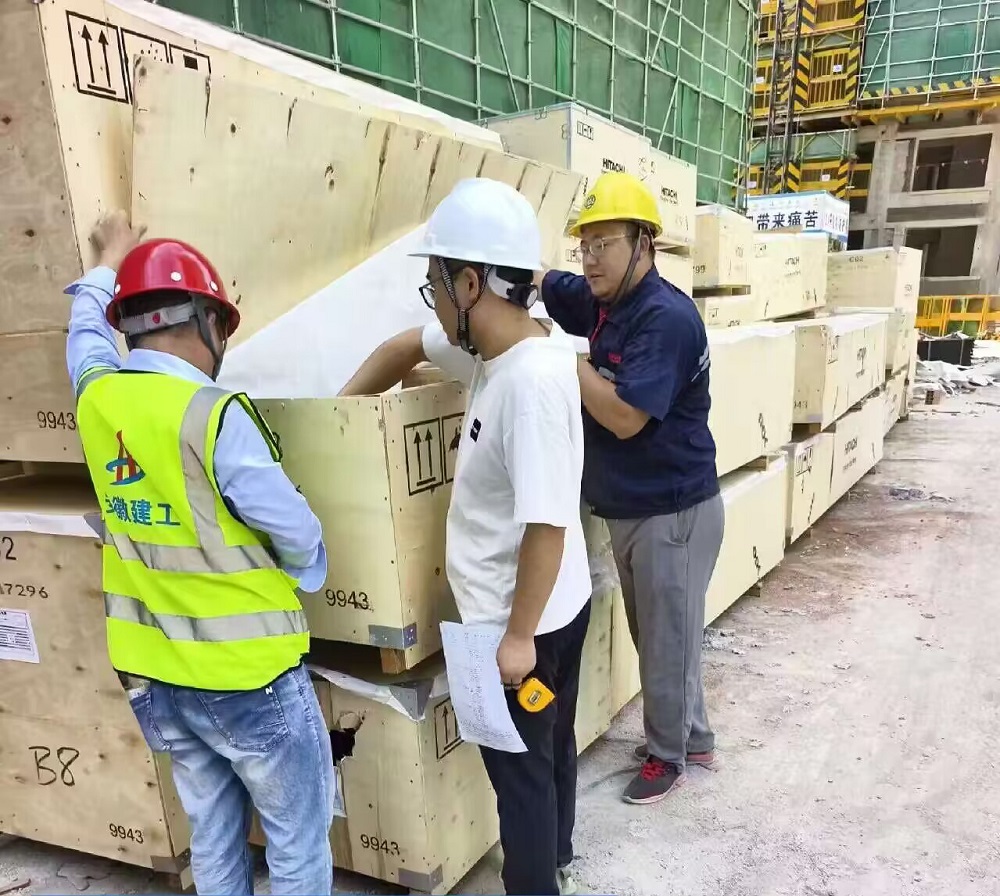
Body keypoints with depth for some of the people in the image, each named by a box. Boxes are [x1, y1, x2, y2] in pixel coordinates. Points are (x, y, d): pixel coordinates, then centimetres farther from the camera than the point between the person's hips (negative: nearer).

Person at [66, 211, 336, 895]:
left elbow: (87, 332, 22)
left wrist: (108, 263, 38)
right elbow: (296, 530, -16)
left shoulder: (97, 399, -2)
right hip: (249, 676, -7)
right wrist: (308, 575, 7)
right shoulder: (213, 416, -22)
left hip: (155, 679, 7)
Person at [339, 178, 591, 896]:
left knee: (520, 769, 13)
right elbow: (408, 346, 16)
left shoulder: (531, 382, -30)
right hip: (556, 606, 9)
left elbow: (547, 524, -29)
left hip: (522, 622, -9)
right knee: (549, 749, 28)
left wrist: (518, 637, -21)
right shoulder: (492, 349, -2)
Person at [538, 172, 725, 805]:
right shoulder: (602, 299, 3)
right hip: (625, 509, 9)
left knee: (668, 640, 10)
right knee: (653, 634, 22)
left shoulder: (666, 317, -23)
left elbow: (625, 417, -28)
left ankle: (668, 754, 33)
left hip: (675, 513, -9)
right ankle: (695, 736, 43)